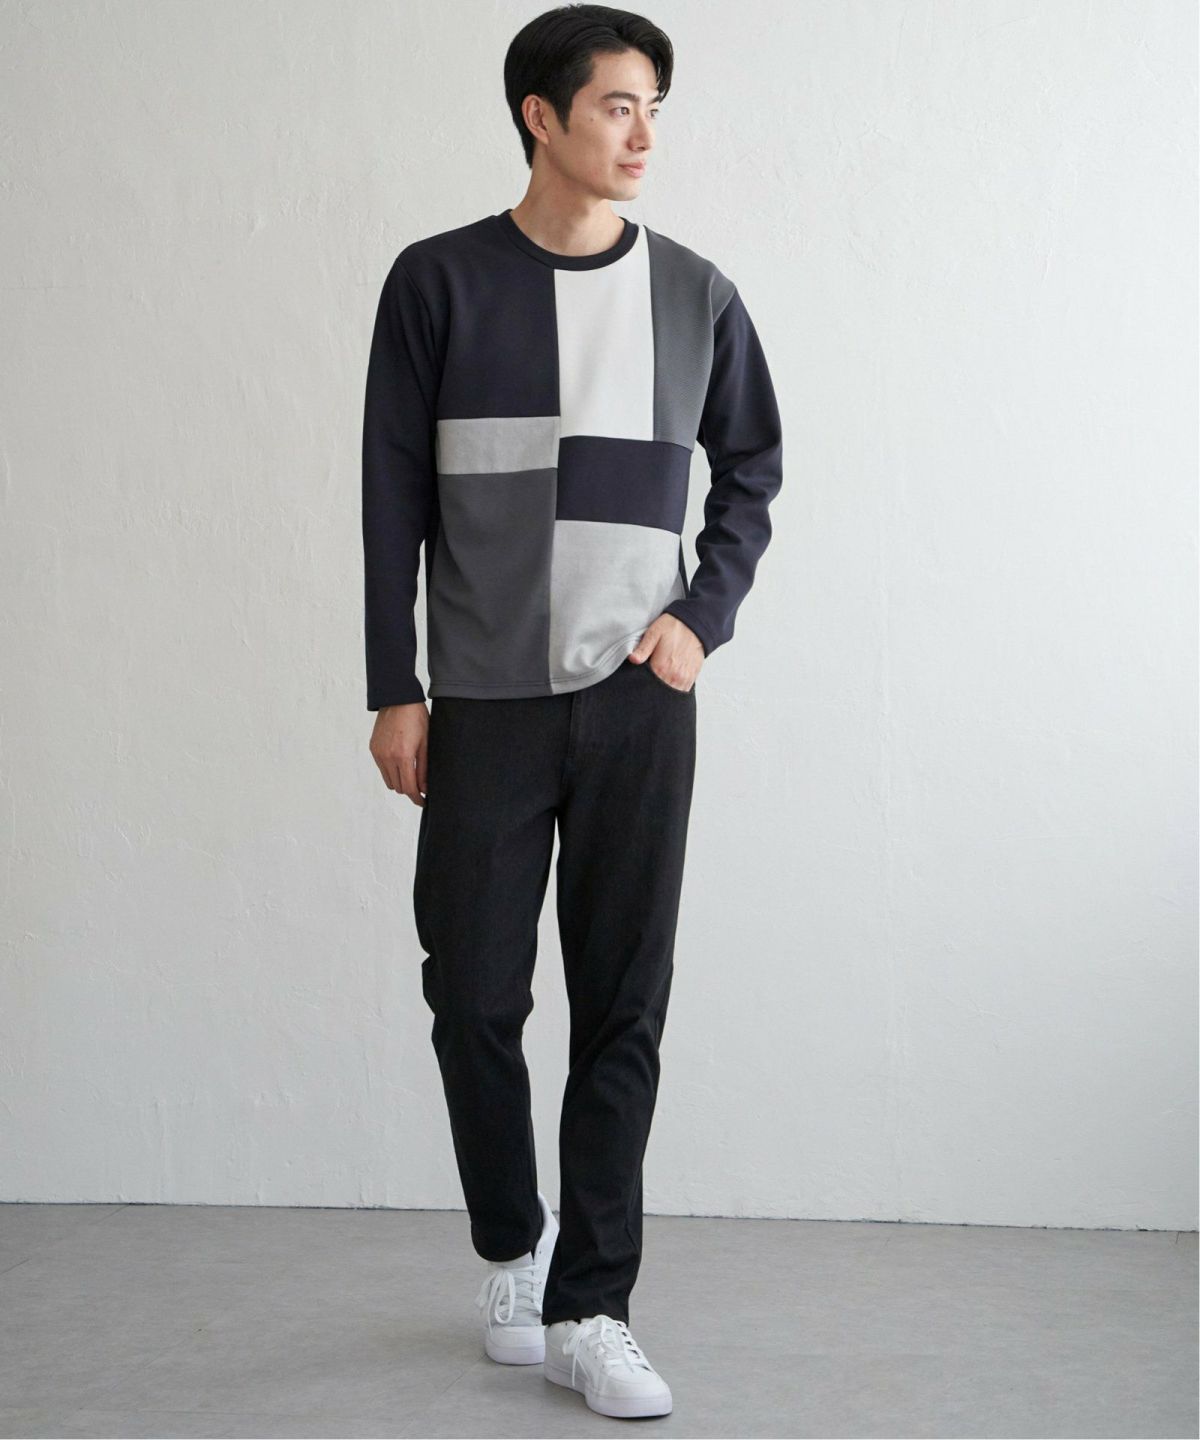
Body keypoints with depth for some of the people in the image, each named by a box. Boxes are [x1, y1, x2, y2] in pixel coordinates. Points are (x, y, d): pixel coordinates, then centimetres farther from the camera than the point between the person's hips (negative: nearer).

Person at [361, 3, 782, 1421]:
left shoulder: (695, 294, 6)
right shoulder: (440, 281, 1)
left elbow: (751, 471, 16)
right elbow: (392, 494, 2)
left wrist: (702, 617, 0)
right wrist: (395, 692, -2)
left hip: (639, 705, 1)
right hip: (486, 707, -1)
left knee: (624, 1009, 1)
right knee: (473, 995, 3)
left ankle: (588, 1310, 11)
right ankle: (511, 1246, 28)